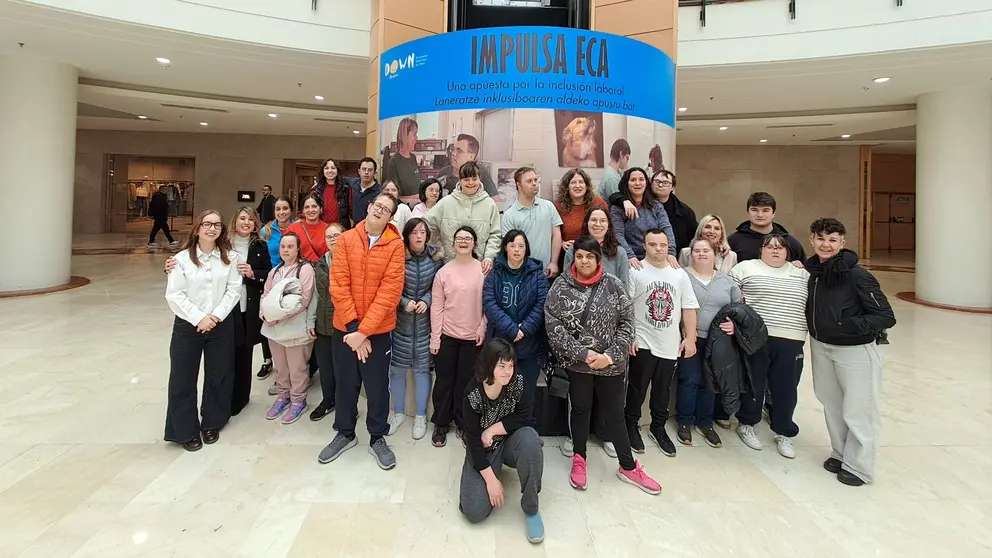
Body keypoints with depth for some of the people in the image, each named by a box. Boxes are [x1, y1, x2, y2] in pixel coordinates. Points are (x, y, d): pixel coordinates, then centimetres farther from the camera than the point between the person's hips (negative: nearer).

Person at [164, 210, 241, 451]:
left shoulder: (230, 257, -1)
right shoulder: (182, 258, -6)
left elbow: (233, 290, -4)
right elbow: (174, 295, -8)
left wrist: (216, 316, -13)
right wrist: (199, 318, -14)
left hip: (221, 325, 1)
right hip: (188, 326, -1)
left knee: (218, 376, 11)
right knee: (183, 379, 6)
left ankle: (212, 424, 30)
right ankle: (185, 430, 22)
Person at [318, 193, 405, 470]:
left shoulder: (395, 245, -8)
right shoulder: (346, 239, -2)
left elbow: (390, 291, -14)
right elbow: (338, 284, -7)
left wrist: (364, 330, -17)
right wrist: (353, 326, -15)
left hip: (378, 329, -2)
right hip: (344, 327, 2)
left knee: (377, 385, 9)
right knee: (345, 382, 16)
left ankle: (377, 438, 29)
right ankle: (345, 434, 36)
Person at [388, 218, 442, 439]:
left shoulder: (436, 257, -2)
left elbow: (437, 286, 5)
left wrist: (426, 301, -11)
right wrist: (404, 302, -16)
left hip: (424, 321, 1)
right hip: (400, 320, -1)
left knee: (422, 367, 8)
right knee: (397, 366, 7)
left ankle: (420, 416, 23)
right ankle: (398, 412, 27)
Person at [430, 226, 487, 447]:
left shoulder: (484, 270, -2)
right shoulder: (443, 272, -2)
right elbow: (437, 307, -2)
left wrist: (483, 328, -5)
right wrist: (435, 337, -4)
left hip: (473, 336, 0)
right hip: (447, 335, 0)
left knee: (466, 381, 10)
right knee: (444, 380, 9)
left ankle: (463, 423, 27)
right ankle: (441, 423, 25)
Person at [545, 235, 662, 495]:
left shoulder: (613, 285, -4)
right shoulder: (560, 287, -6)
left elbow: (627, 322, -4)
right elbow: (553, 328, -10)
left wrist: (610, 355, -14)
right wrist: (585, 353, -16)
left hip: (612, 364, 1)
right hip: (577, 362, 0)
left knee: (615, 414, 12)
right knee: (580, 409, 15)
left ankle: (628, 467, 29)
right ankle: (579, 459, 35)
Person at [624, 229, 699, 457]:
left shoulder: (680, 274, 6)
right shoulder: (635, 272, -6)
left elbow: (689, 308, 8)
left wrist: (690, 338, 2)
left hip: (671, 345, 4)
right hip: (643, 343, -3)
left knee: (663, 391, 15)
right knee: (637, 389, 7)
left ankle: (658, 427, 32)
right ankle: (631, 426, 25)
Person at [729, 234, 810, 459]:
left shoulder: (802, 274, 15)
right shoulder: (745, 267, 3)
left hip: (790, 341, 3)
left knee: (786, 388, 9)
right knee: (753, 383, 8)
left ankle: (784, 433, 26)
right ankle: (746, 423, 27)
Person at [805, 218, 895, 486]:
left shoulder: (857, 276, -19)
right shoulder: (810, 271, -3)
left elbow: (886, 317, -16)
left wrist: (848, 326, -26)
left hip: (855, 351, -5)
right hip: (820, 347, 5)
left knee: (857, 411, 4)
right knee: (831, 404, 17)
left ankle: (858, 466, 22)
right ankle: (840, 454, 35)